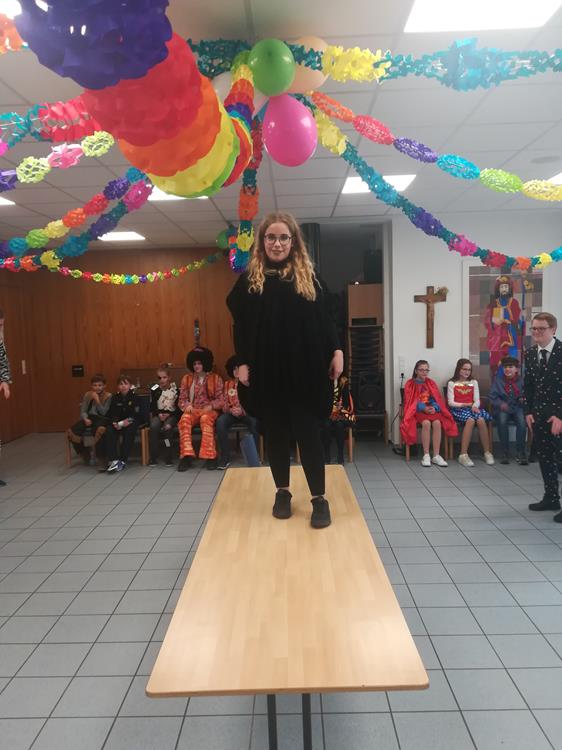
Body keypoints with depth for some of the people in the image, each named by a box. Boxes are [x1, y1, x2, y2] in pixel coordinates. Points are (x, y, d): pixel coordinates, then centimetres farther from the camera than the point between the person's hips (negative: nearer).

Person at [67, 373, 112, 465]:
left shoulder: (108, 396, 0)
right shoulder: (88, 395, 11)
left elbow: (103, 412, -8)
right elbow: (83, 411, 8)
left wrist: (97, 400, -16)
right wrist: (85, 418, -13)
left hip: (101, 419, -4)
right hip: (89, 418, 4)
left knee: (100, 430, -42)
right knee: (70, 432, -22)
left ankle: (97, 453, -15)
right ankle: (85, 453, 0)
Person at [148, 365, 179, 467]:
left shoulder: (175, 389, 0)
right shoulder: (154, 389, 5)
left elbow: (178, 407, -1)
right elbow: (152, 406, 6)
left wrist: (169, 414, -13)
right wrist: (159, 414, -11)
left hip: (172, 415, -2)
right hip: (158, 414, 2)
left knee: (167, 426, -33)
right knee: (153, 426, -30)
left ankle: (168, 457, -23)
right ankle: (153, 457, -22)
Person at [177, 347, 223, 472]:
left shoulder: (215, 378, 7)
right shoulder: (186, 379, 13)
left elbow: (220, 399, 3)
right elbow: (182, 399, 10)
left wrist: (210, 406, -15)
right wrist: (187, 405, -12)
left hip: (209, 410, -2)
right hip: (192, 410, 2)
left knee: (206, 419, -38)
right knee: (184, 419, -34)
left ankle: (209, 456, -37)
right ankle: (186, 456, -37)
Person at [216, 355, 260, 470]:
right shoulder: (228, 384, 11)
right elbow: (224, 404, 9)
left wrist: (242, 410, -22)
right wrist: (230, 410, -14)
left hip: (247, 413, -2)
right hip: (232, 413, 3)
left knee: (254, 421, -37)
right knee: (220, 421, -31)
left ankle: (254, 455, -23)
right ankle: (225, 457, -24)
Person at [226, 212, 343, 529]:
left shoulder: (309, 276, 6)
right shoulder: (249, 279, 6)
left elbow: (326, 318, 6)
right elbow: (241, 326, 4)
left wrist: (336, 351, -3)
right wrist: (242, 363, -3)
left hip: (305, 369, -1)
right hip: (267, 371, 1)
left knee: (309, 432, 2)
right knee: (276, 433, 10)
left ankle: (319, 498, 11)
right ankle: (282, 492, 25)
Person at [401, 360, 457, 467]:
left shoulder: (431, 383, 14)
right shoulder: (410, 384, 3)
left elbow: (437, 399, 9)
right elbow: (411, 402, -3)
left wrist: (434, 408, -13)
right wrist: (424, 408, -17)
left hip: (432, 409, 3)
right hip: (418, 410, -3)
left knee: (437, 423, -30)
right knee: (426, 423, -34)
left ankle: (436, 455, -26)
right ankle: (426, 455, -26)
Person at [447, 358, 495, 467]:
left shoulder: (474, 382, 18)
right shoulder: (452, 383, 7)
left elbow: (477, 400, 8)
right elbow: (451, 402, -1)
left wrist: (474, 406, -14)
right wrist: (465, 404, -15)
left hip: (472, 408, 3)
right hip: (458, 409, -3)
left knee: (481, 420, -32)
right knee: (470, 420, -36)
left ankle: (487, 453, -24)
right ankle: (463, 455, -36)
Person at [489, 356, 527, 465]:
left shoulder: (521, 380, 11)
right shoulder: (498, 381, 12)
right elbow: (492, 397, 3)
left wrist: (524, 399, -19)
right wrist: (500, 403, -17)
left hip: (517, 408, 0)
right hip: (502, 409, 0)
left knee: (522, 421, -33)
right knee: (502, 420, -34)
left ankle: (520, 453, -22)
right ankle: (505, 452, -22)